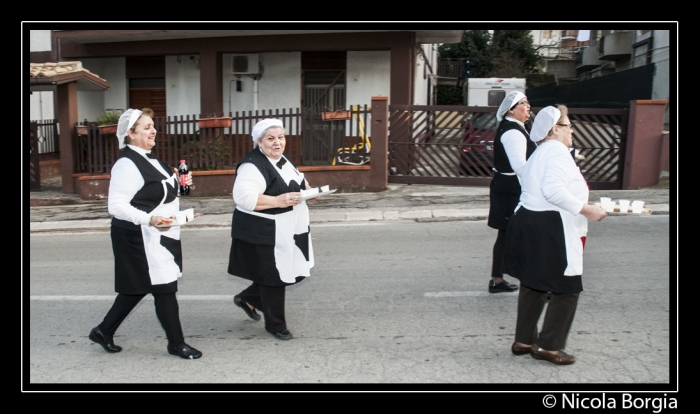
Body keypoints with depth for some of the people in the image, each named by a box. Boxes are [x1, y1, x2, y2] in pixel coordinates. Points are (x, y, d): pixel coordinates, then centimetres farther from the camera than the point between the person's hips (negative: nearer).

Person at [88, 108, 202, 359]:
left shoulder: (147, 159, 12)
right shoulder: (127, 164, -18)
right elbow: (116, 205, -21)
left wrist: (177, 184, 7)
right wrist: (150, 219, -31)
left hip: (157, 236, 10)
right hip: (139, 237, -10)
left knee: (136, 288, 18)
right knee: (164, 288, -1)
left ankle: (104, 331, 33)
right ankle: (176, 343, 13)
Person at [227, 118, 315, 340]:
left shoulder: (283, 160, 11)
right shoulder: (253, 165, -18)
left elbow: (295, 183, 25)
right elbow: (243, 196, -28)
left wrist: (306, 190, 3)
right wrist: (277, 201, -29)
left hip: (287, 231, 9)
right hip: (264, 234, -9)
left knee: (291, 273, 16)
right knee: (274, 278, 3)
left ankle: (248, 298, 36)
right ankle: (275, 325, 23)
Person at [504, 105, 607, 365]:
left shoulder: (540, 153, 20)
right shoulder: (557, 151, -12)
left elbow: (542, 191, 14)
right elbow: (553, 190, -25)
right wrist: (586, 209, -19)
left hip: (529, 223, 10)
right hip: (550, 229, -10)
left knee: (533, 285, 17)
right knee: (567, 289, 2)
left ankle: (523, 341, 26)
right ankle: (548, 346, 9)